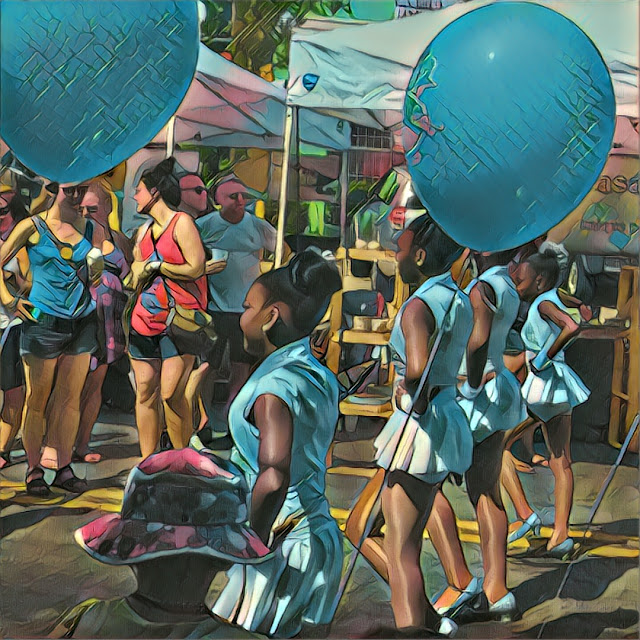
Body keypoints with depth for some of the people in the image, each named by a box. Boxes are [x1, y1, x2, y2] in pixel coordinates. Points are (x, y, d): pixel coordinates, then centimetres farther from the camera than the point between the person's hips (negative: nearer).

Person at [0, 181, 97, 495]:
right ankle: (34, 471, 12)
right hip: (44, 323, -3)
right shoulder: (33, 227, -1)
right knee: (37, 400, 3)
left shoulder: (89, 228, 8)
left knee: (71, 398, 7)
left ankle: (64, 469, 15)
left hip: (82, 322, 4)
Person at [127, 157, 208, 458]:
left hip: (180, 319, -7)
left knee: (171, 395, -10)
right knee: (145, 393, 3)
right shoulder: (144, 231, 17)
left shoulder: (182, 223, -5)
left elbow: (196, 268, -13)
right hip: (146, 318, 7)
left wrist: (156, 265, -5)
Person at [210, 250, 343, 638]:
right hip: (321, 532, 8)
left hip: (281, 547, -8)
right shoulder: (323, 378, 8)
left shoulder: (274, 385, -20)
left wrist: (254, 542, -23)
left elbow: (274, 476, -34)